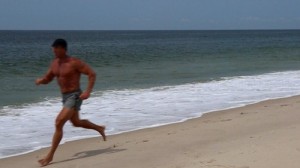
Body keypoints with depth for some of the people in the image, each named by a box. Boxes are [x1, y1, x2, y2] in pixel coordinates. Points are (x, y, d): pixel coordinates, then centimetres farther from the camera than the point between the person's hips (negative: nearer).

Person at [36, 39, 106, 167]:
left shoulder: (74, 63, -17)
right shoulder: (55, 63, 6)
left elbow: (92, 74, -15)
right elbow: (47, 79, 15)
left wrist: (88, 91, -26)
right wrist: (40, 81, -9)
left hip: (74, 96, -9)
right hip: (65, 97, 9)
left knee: (59, 123, -18)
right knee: (76, 122, 26)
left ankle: (50, 156, -12)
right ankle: (99, 128, 52)